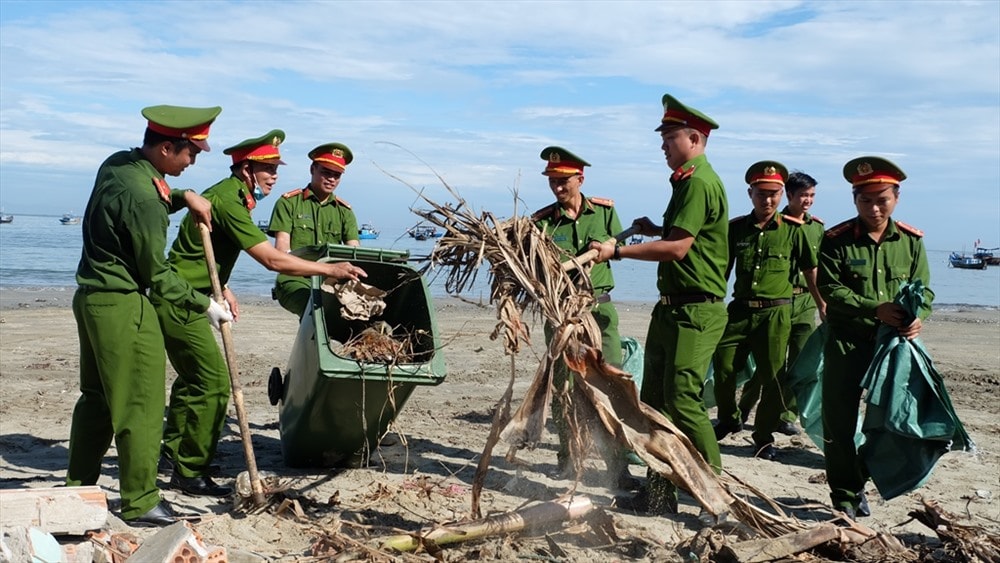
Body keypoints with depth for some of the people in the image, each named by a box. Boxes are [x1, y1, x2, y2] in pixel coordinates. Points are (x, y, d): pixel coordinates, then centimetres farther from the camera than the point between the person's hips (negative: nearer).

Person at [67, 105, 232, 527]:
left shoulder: (118, 164, 4)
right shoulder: (143, 198, -23)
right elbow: (157, 276, -16)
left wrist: (183, 197, 11)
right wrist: (204, 305, -6)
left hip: (91, 297, 10)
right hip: (123, 307, -10)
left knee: (96, 396, 20)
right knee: (141, 406, 0)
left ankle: (78, 486, 31)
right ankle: (140, 503, 9)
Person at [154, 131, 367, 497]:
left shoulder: (230, 195, 11)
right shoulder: (228, 201, -21)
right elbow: (272, 260, -27)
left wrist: (221, 288, 16)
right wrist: (328, 269, -25)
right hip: (180, 302, -11)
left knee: (193, 377, 23)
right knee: (214, 383, -10)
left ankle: (175, 447, 40)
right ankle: (190, 473, -1)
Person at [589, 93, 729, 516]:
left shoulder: (699, 181, -14)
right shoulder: (687, 181, 18)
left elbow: (677, 247, -21)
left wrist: (617, 252, -17)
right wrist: (657, 230, 15)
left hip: (696, 310, -10)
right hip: (672, 307, 10)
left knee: (682, 399, -11)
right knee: (654, 400, 10)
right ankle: (659, 492, 17)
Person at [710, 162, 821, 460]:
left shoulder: (793, 230, 0)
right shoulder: (736, 228, 6)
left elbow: (810, 271, 6)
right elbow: (723, 268, 14)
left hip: (775, 313, -2)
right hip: (740, 310, 2)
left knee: (773, 375, 0)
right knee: (723, 367, 0)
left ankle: (764, 437, 17)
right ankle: (728, 419, 26)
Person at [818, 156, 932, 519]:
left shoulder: (911, 240, 5)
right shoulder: (836, 240, -6)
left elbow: (924, 290, 5)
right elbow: (831, 291, -12)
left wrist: (917, 318, -16)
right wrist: (875, 309, -23)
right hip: (847, 343, -3)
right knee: (839, 421, 0)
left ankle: (858, 480, 29)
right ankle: (845, 495, 14)